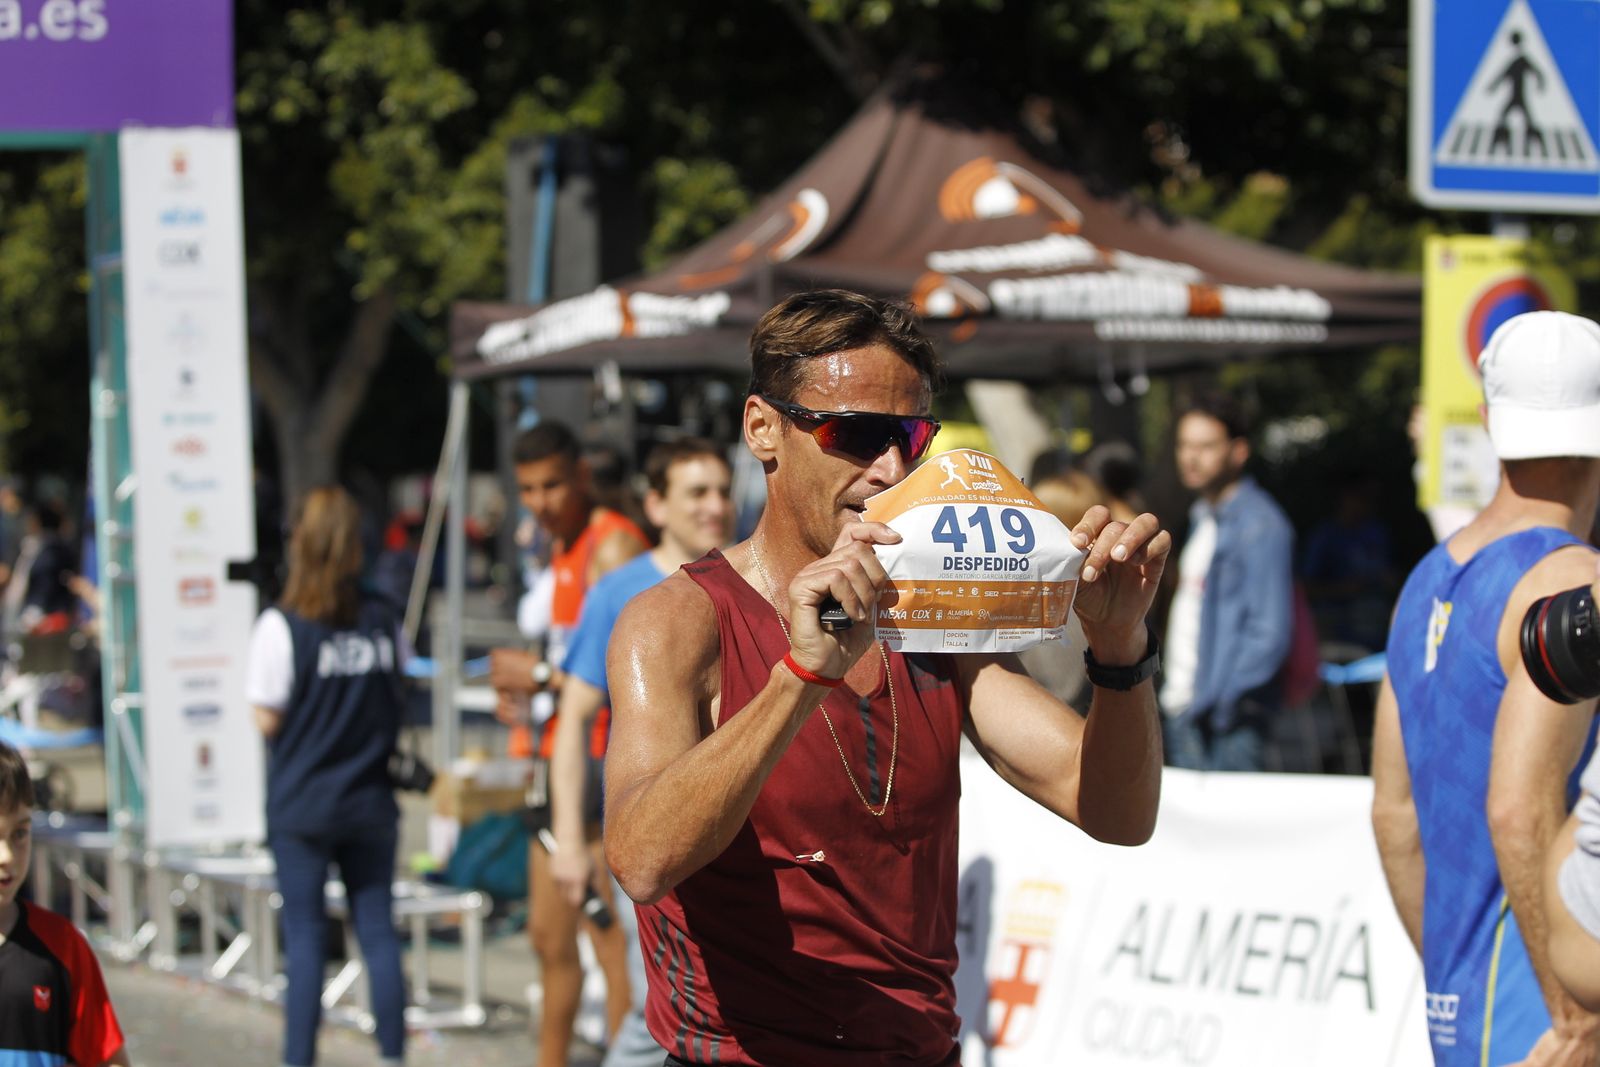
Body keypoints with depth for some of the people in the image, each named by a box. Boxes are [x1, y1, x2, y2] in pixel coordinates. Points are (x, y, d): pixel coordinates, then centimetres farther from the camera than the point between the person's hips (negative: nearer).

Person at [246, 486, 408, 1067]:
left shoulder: (281, 626, -13)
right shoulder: (383, 621, 0)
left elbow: (268, 719, -11)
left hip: (302, 806, -3)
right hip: (370, 801, 3)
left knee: (305, 938, 1)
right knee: (378, 930, 8)